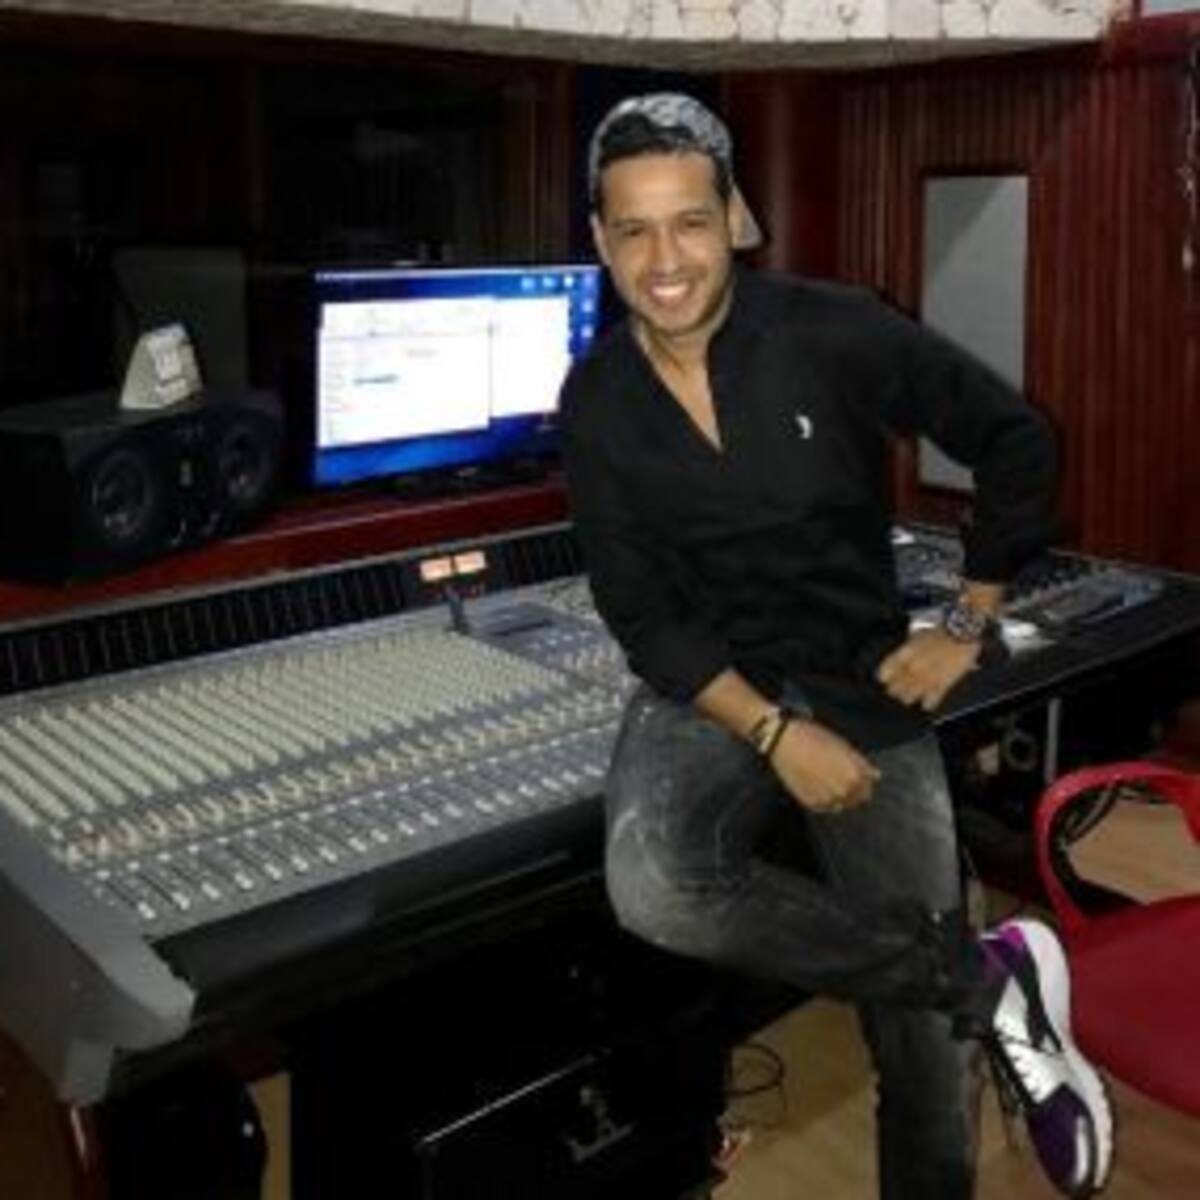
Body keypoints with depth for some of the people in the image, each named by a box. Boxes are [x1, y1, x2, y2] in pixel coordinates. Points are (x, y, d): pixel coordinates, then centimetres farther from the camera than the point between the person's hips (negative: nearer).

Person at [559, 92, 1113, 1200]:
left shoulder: (835, 333, -12)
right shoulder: (597, 401, -5)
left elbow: (1018, 443, -1)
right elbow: (641, 613, -6)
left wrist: (969, 628, 0)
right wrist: (774, 732, -18)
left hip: (866, 690, -1)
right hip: (708, 689, 2)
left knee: (930, 1040, -2)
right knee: (652, 887, -31)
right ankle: (993, 980, -12)